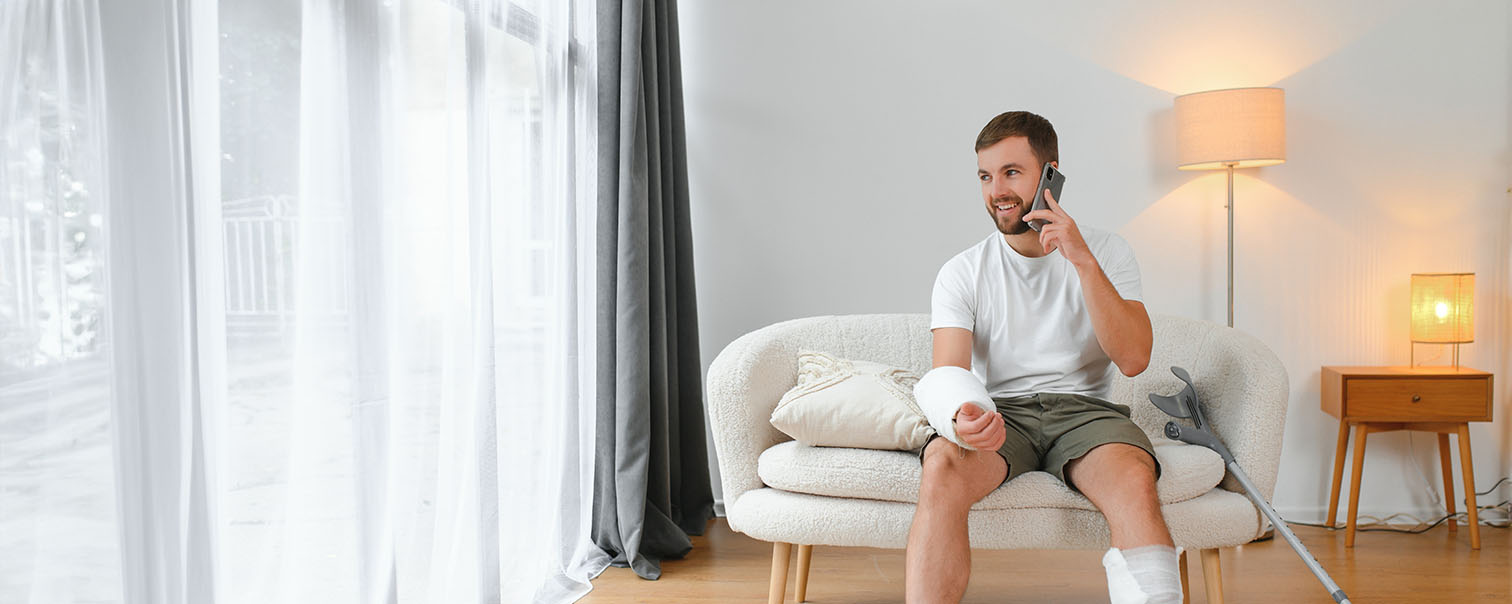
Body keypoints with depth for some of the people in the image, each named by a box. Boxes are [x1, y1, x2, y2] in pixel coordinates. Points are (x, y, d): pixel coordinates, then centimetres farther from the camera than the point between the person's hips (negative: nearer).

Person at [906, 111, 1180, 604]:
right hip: (1000, 411, 0)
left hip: (1083, 408, 0)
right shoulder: (962, 273, 5)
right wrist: (963, 414, -32)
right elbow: (948, 372, -7)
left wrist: (1082, 260, -16)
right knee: (942, 468, -33)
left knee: (1134, 479, -34)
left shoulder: (1106, 251, 6)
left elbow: (1133, 358, -7)